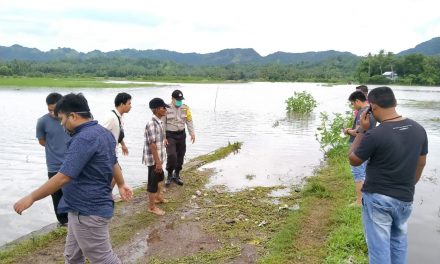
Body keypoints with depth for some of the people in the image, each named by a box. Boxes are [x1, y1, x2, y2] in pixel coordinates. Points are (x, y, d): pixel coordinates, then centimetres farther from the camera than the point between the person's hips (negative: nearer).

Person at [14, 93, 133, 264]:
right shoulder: (103, 133, 8)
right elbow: (113, 162, 22)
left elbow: (63, 177, -26)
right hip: (83, 208, 10)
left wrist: (31, 198, -15)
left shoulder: (84, 138, -24)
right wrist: (121, 184, 36)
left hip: (88, 212, -10)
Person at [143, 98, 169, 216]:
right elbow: (152, 145, -25)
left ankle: (158, 197, 48)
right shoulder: (152, 124, -24)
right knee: (153, 181, 3)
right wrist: (157, 162, -23)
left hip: (158, 158, 10)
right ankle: (151, 207, 18)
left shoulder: (159, 122, 6)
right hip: (153, 159, -10)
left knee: (160, 177, 27)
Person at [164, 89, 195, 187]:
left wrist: (192, 133, -1)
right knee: (172, 156, -13)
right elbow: (162, 124, -7)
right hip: (170, 135, -4)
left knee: (180, 156, 9)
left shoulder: (185, 108, 1)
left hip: (181, 135, 4)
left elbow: (189, 121, 6)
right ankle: (169, 175, 9)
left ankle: (177, 175, 27)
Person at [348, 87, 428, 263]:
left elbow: (353, 160, -7)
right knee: (399, 241, 23)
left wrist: (362, 131, -5)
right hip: (405, 198, 6)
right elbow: (420, 164, 9)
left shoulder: (374, 135, -22)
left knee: (379, 246, 7)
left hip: (377, 198, -5)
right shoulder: (418, 129, -3)